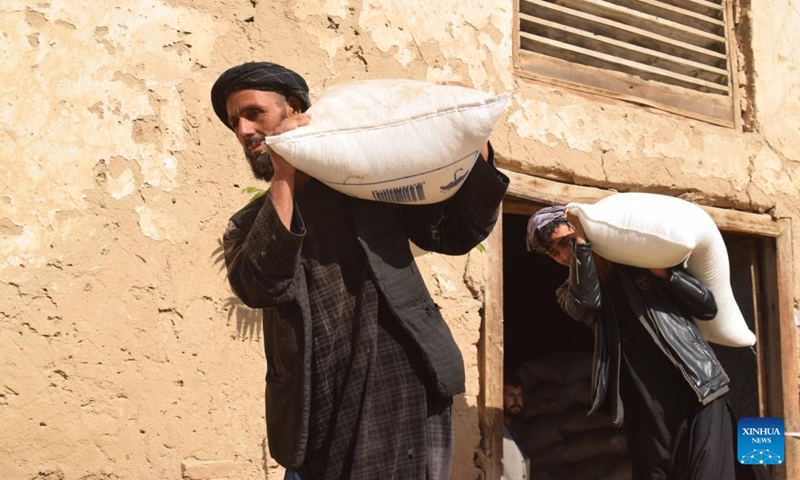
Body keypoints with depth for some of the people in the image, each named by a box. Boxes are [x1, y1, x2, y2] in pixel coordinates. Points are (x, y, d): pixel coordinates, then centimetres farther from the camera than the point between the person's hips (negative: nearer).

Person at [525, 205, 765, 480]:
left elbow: (708, 306, 6)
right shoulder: (571, 293, 13)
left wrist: (662, 271, -6)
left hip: (697, 392, -2)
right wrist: (581, 241, -11)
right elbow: (586, 302, -14)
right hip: (646, 410, 2)